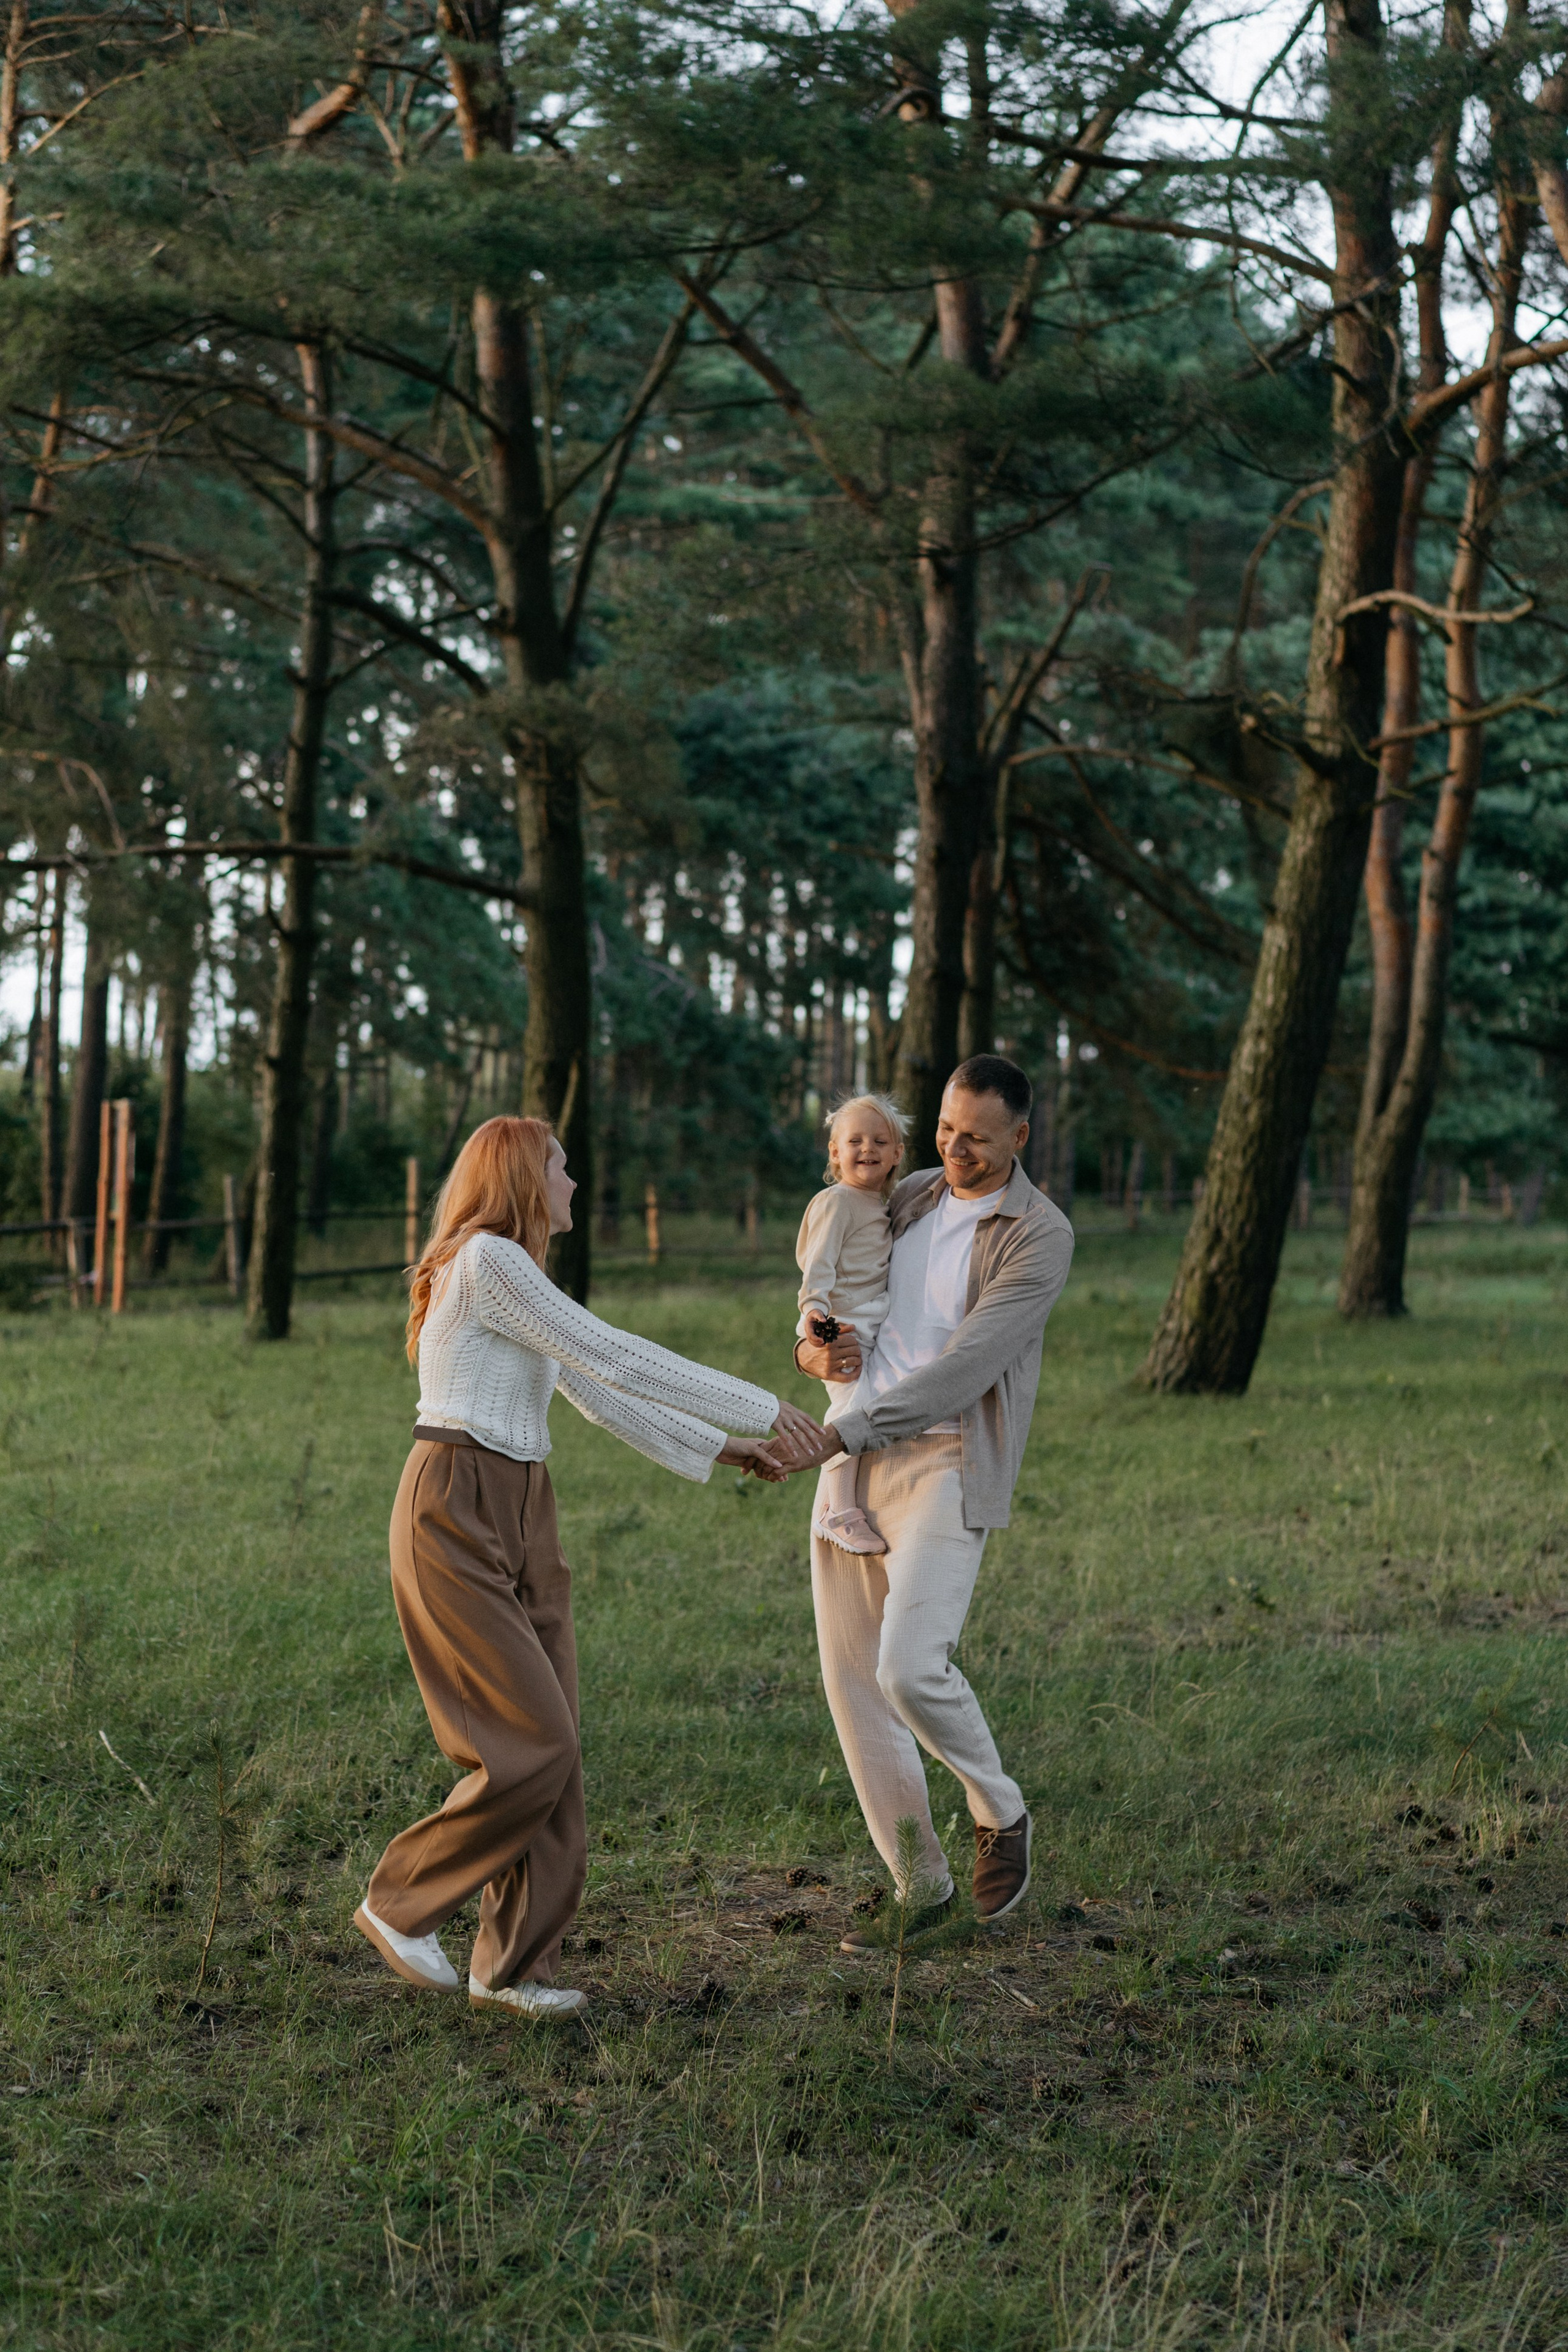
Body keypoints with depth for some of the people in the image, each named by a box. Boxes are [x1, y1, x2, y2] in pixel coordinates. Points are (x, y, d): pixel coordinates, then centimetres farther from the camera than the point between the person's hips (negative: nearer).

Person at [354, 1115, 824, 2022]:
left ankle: (514, 1964, 11)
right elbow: (612, 1358, -15)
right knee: (533, 1745, -11)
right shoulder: (488, 1260, -12)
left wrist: (718, 1448, 19)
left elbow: (600, 1394, 23)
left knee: (552, 1749, 5)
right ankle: (400, 1904, 6)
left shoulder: (517, 1275, 19)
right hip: (456, 1517, -9)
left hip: (518, 1521, 9)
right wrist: (760, 1408, -11)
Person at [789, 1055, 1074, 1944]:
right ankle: (918, 1880, 15)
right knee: (852, 1676, 4)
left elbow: (964, 1370, -18)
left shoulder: (1040, 1236, -9)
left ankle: (1001, 1814, 10)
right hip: (851, 1468, 6)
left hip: (947, 1467, -6)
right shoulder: (910, 1197, 12)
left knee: (911, 1667, -19)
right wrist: (813, 1351, -3)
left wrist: (837, 1434, -23)